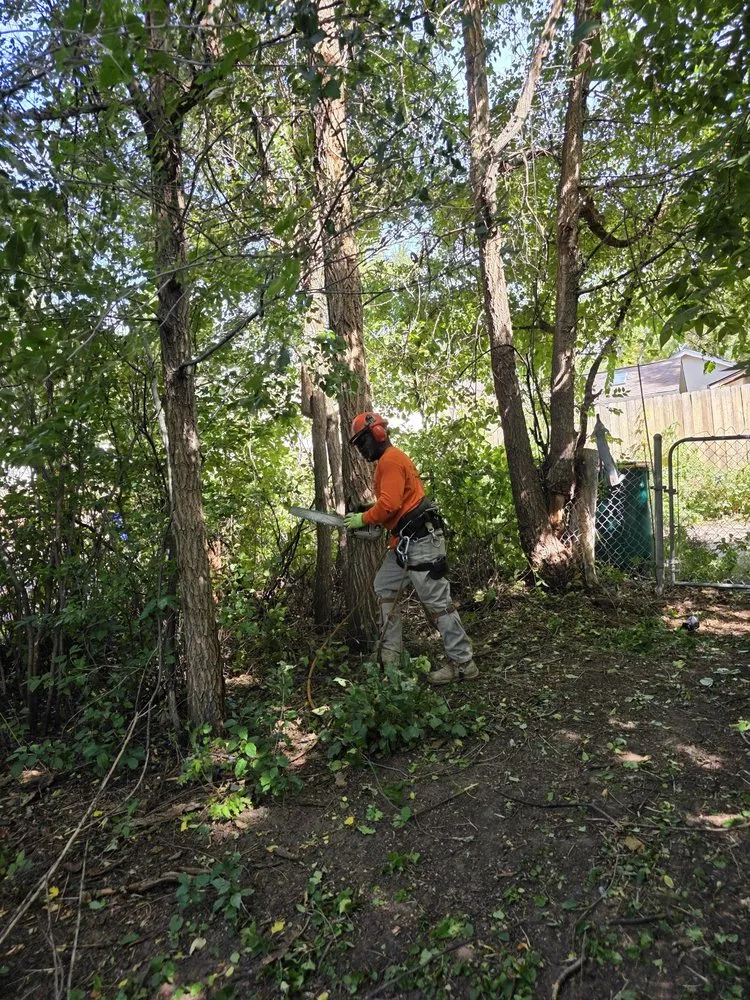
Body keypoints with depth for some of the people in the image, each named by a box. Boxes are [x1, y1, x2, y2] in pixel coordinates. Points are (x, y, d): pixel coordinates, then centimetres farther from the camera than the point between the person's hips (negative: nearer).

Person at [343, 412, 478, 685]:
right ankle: (390, 655, 21)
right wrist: (369, 517, 9)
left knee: (436, 601, -7)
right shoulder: (388, 460, 20)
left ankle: (462, 664, 2)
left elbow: (389, 504, -23)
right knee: (385, 588, 16)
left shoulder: (390, 459, -13)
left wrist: (363, 519, -9)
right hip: (405, 541, 11)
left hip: (419, 540, -11)